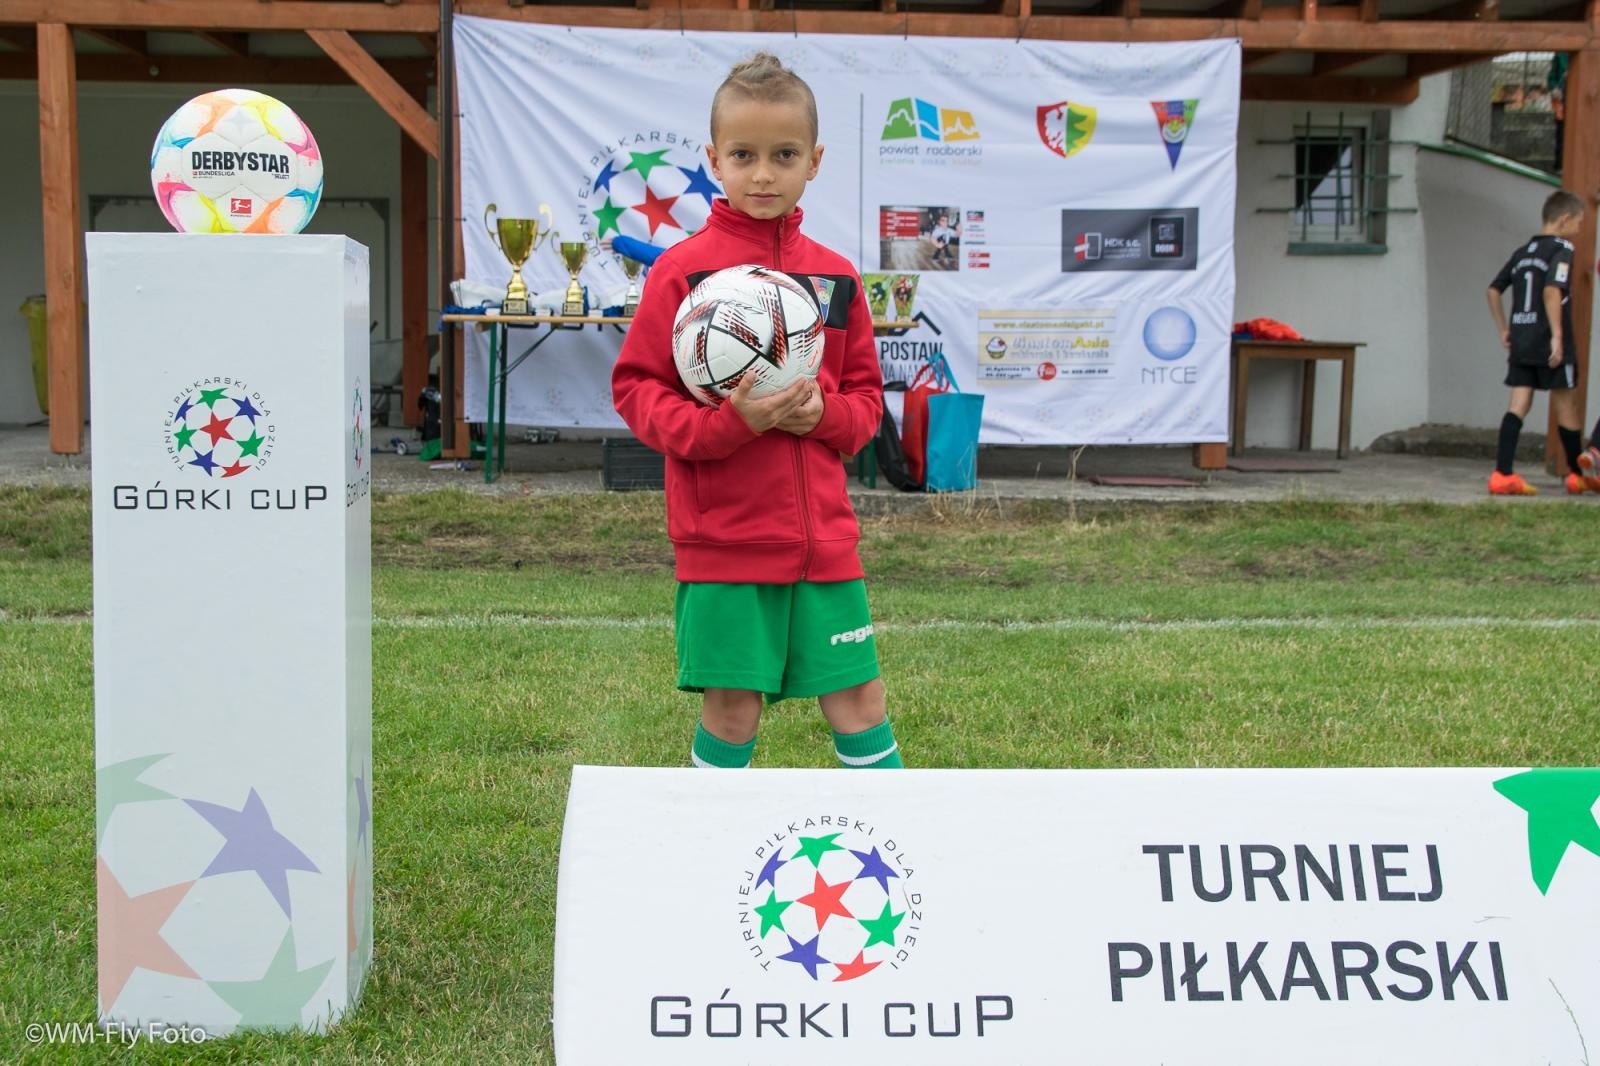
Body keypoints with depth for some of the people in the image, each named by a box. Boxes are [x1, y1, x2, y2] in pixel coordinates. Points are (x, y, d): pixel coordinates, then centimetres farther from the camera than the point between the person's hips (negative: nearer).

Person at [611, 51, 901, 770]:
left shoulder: (836, 276, 8)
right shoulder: (683, 269, -4)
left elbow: (866, 395, 15)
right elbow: (635, 389, -4)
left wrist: (823, 413, -8)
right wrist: (730, 420, -20)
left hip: (823, 536, 4)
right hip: (723, 540, -3)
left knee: (860, 702, 6)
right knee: (733, 710, 3)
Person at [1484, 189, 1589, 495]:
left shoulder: (1523, 252, 15)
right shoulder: (1562, 249, -8)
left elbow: (1494, 290, 17)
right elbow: (1552, 290, -21)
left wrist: (1503, 329, 21)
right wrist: (1558, 335, -20)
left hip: (1520, 343, 6)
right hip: (1550, 344, -6)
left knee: (1519, 406, 1)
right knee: (1566, 406, 7)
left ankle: (1502, 474, -11)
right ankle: (1578, 475, 20)